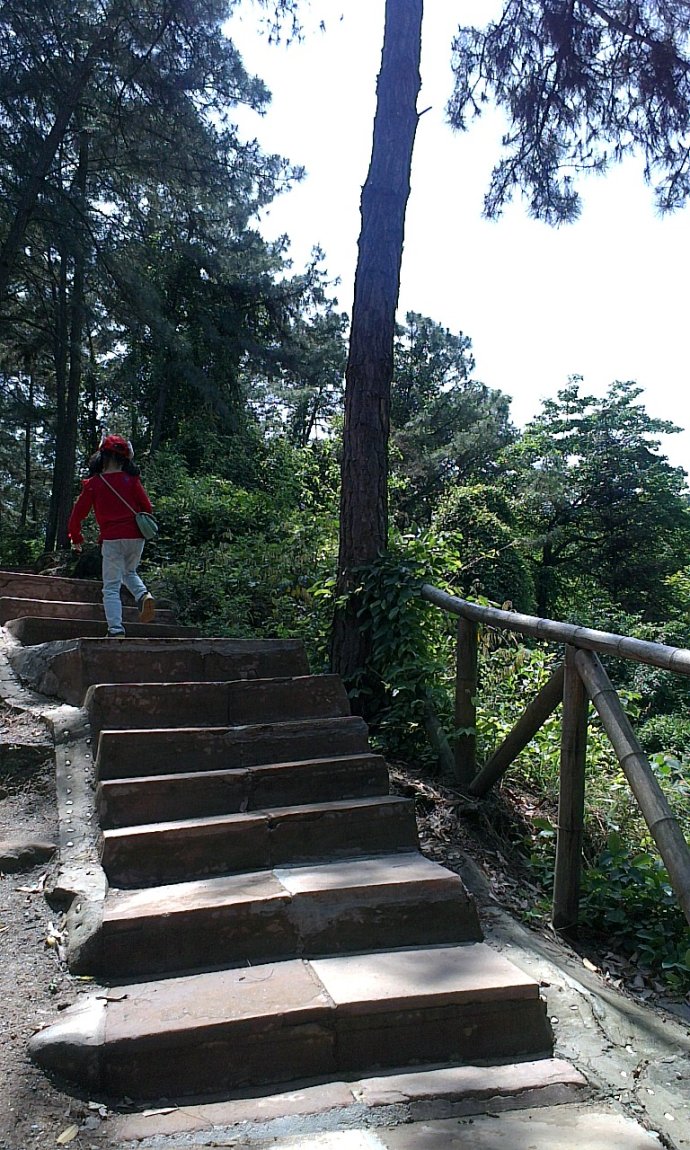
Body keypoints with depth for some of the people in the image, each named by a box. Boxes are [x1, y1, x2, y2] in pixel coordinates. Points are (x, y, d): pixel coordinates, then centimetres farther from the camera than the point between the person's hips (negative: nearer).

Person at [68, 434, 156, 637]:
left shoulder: (93, 483, 0)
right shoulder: (131, 479, 2)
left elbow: (78, 513, 4)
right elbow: (146, 506, 2)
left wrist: (76, 538, 19)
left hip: (111, 540, -2)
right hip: (135, 537, 2)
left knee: (111, 587, 4)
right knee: (130, 573, 27)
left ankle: (116, 629, -10)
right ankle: (143, 595, -4)